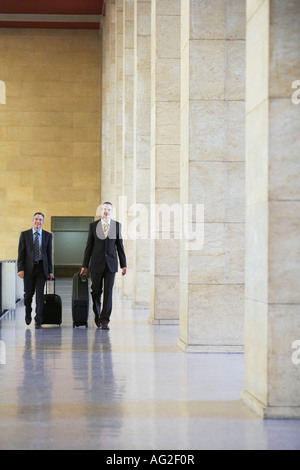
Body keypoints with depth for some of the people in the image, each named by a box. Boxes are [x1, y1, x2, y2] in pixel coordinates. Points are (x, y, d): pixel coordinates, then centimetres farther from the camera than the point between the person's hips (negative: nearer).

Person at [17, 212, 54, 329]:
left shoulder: (48, 235, 7)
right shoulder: (24, 234, 4)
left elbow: (49, 254, 8)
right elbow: (21, 253, 1)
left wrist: (50, 271, 4)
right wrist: (20, 269, -8)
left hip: (41, 268, 0)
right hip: (29, 268, 0)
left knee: (40, 294, -6)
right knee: (28, 294, 5)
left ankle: (38, 321, -2)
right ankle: (28, 315, 32)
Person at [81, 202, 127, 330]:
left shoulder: (117, 225, 4)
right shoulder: (93, 226, 3)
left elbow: (120, 246, 7)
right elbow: (89, 246, 4)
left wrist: (123, 265, 4)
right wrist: (85, 265, 2)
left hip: (111, 264, 0)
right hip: (96, 264, 0)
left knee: (108, 292, -6)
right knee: (96, 291, 6)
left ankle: (105, 320, -2)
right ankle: (97, 316, 28)